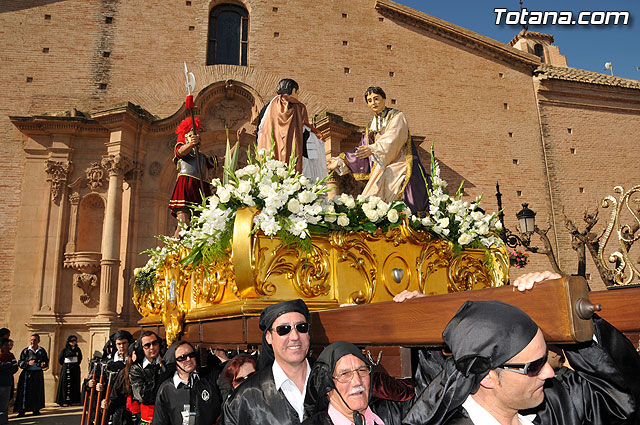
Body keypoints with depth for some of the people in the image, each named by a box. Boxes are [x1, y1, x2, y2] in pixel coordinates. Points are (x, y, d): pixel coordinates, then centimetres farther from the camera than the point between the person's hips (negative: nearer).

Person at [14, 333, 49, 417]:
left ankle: (36, 409, 18)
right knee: (25, 392, -5)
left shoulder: (42, 351, 6)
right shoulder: (25, 351, -2)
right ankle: (22, 410, 1)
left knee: (38, 392, 7)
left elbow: (46, 361, 9)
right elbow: (20, 363, -3)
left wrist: (43, 364, -12)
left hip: (38, 374, 3)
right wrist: (28, 363, -20)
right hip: (27, 374, -3)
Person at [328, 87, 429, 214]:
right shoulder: (372, 125, 19)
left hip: (399, 164, -5)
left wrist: (373, 149, -34)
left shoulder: (397, 117, 1)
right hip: (381, 168, 6)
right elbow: (362, 152, 18)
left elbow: (392, 141, -18)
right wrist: (341, 161, 10)